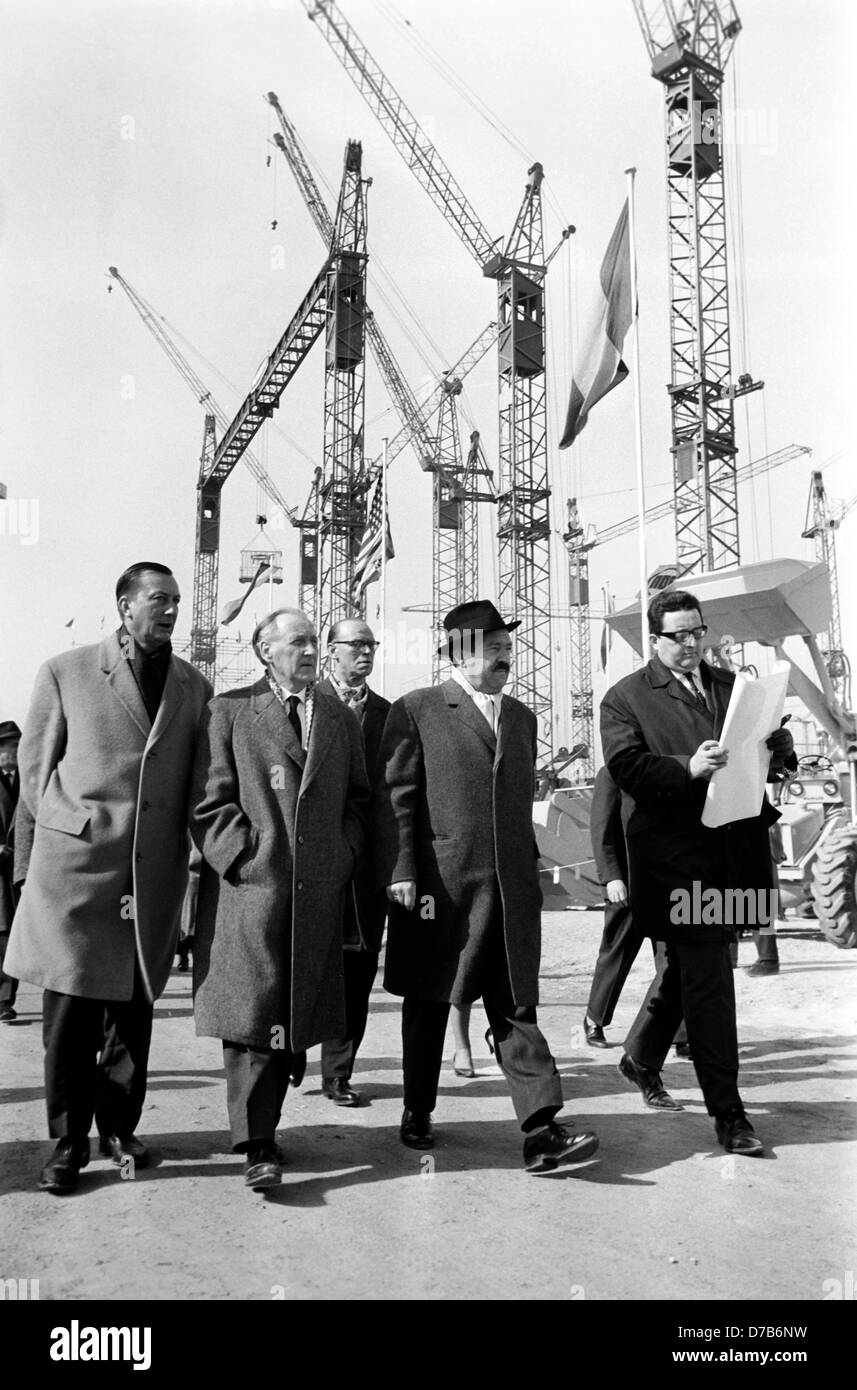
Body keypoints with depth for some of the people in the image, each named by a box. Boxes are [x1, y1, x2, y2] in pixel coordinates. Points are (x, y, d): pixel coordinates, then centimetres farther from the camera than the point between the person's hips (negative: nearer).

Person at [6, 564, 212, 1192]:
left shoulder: (195, 688, 9)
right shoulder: (65, 673, 2)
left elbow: (202, 784, 12)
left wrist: (193, 847, 3)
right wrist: (65, 829, 0)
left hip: (155, 874, 2)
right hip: (75, 865, -2)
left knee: (134, 1008, 11)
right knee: (71, 1006, 2)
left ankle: (120, 1128, 27)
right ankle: (69, 1140, 17)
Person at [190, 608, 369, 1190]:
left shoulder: (341, 720, 18)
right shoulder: (230, 711, 5)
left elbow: (358, 800, 19)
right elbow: (210, 801, -1)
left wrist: (343, 860, 5)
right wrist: (248, 858, -11)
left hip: (319, 894, 4)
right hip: (249, 885, -4)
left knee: (296, 1014, 8)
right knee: (254, 1012, -6)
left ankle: (264, 1123, 23)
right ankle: (257, 1143, 1)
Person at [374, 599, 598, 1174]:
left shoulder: (522, 717, 17)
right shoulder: (417, 711, -1)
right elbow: (394, 797, -5)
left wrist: (529, 867, 16)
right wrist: (400, 872, -13)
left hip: (511, 888, 4)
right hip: (439, 885, -4)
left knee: (517, 1008, 2)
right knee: (429, 1004, 11)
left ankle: (542, 1132, 1)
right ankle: (418, 1114, 28)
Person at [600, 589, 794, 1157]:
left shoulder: (732, 685, 16)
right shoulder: (626, 697, -1)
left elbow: (772, 747, 18)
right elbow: (626, 767, -13)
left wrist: (778, 745, -7)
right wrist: (688, 768, -28)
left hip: (732, 849, 6)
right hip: (677, 857, -6)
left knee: (690, 965, 20)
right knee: (707, 978, -4)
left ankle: (642, 1058, 42)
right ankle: (728, 1112, 6)